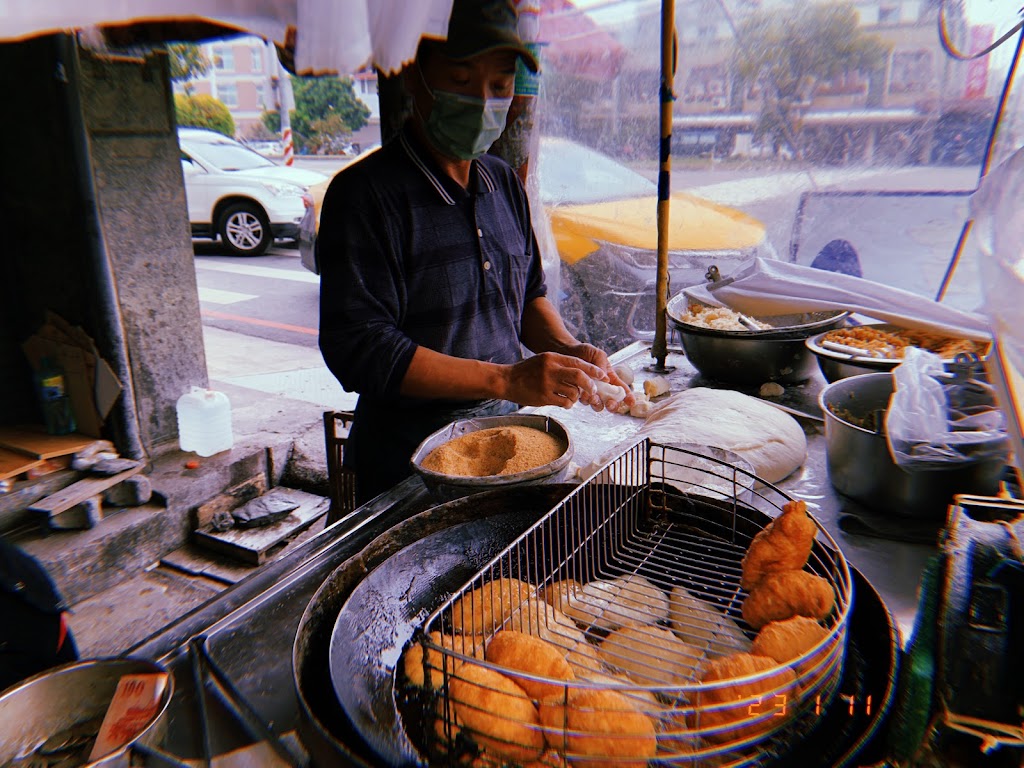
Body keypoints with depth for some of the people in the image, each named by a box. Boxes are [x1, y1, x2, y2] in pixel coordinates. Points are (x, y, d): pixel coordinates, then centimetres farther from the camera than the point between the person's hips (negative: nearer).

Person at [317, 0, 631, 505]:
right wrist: (506, 379, -27)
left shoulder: (505, 183, 7)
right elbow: (359, 349, -22)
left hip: (505, 445, 6)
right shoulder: (364, 194, -16)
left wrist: (567, 351, -5)